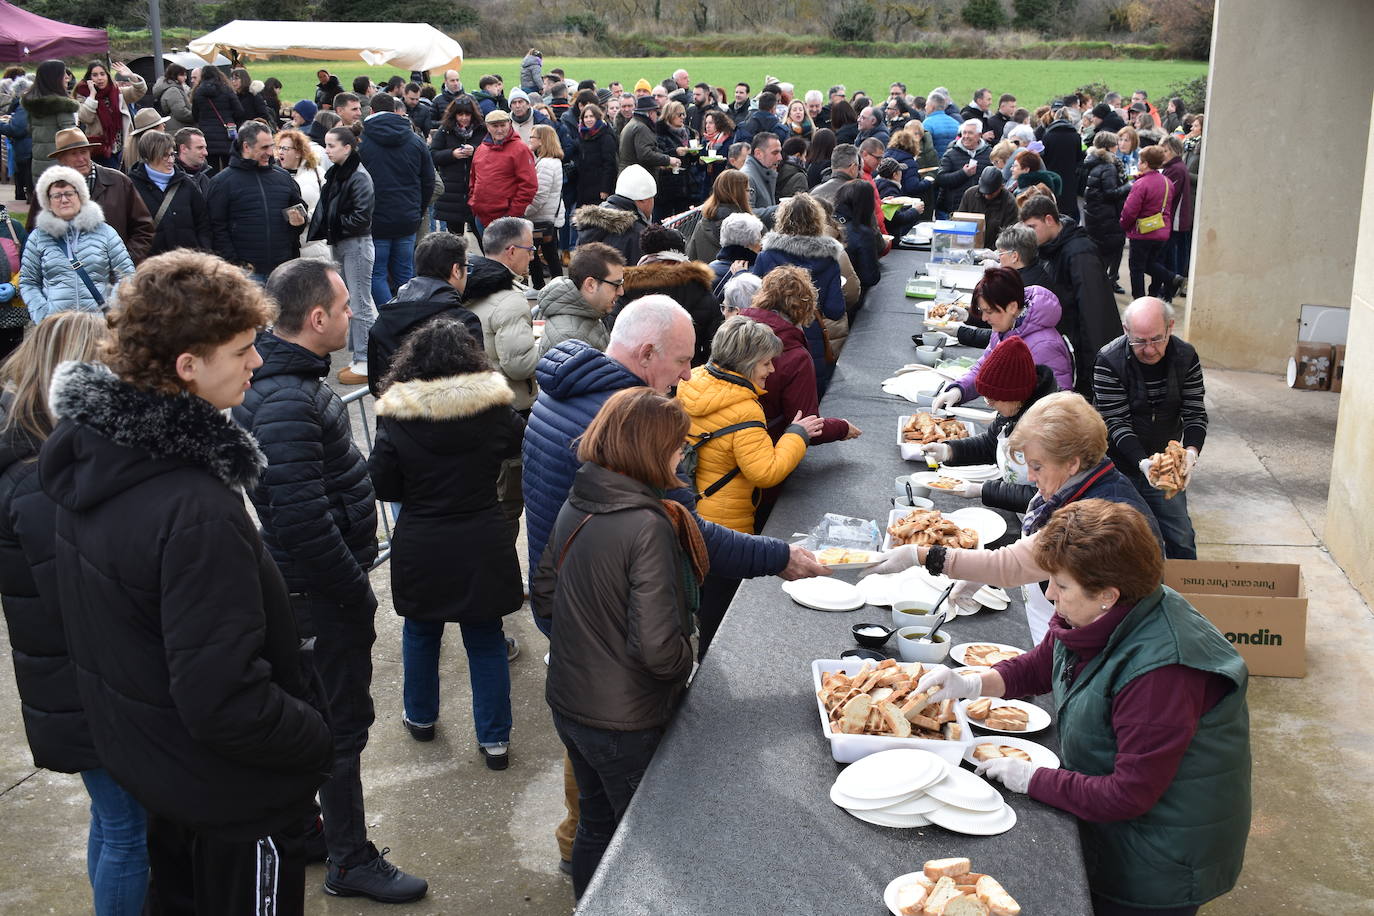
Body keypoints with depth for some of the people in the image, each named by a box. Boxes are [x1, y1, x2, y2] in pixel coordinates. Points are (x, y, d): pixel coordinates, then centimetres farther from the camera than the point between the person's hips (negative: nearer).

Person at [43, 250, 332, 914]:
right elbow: (223, 704, -32)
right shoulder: (197, 514, -35)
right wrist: (316, 737, -15)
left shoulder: (91, 452, -7)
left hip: (136, 752, 8)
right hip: (233, 792, -8)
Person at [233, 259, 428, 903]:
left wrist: (352, 577, 17)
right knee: (343, 723, 4)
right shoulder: (286, 402, -27)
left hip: (310, 584, 10)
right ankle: (351, 862, 20)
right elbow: (303, 520, -30)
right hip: (321, 593, -10)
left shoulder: (288, 379, 7)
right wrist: (357, 593, -18)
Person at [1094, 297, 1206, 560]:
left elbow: (1195, 413, -7)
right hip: (1122, 466, -3)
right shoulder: (1109, 361, -19)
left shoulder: (1186, 356, -7)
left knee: (1181, 539, 7)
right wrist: (1143, 462, -35)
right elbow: (1116, 422, -20)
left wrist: (1191, 452, -28)